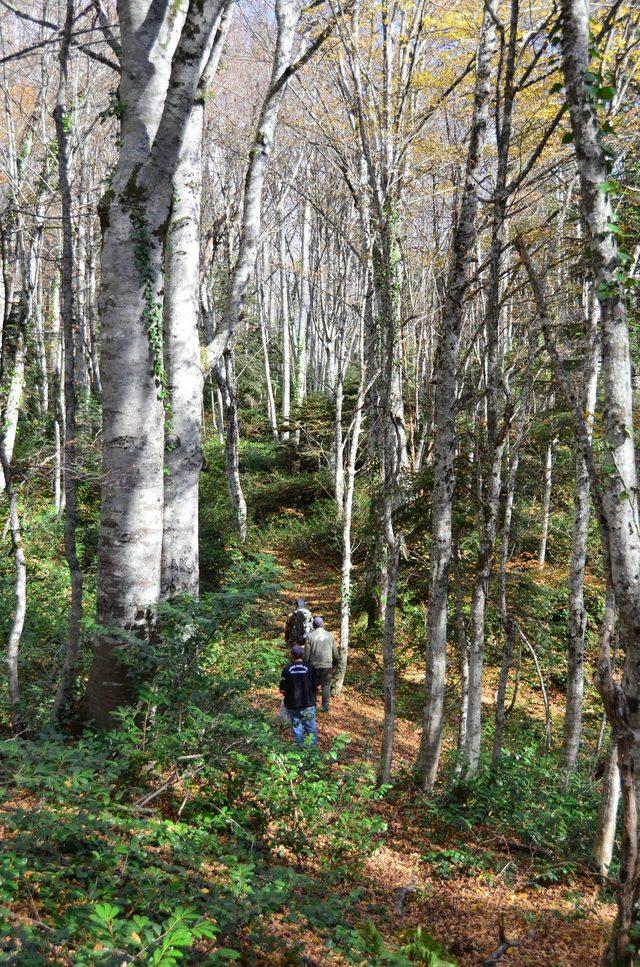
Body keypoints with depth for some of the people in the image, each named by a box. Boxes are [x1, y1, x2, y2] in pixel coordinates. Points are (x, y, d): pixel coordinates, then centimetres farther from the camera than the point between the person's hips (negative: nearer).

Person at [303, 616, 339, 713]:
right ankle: (325, 707, 15)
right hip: (328, 666, 1)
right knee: (326, 686, 11)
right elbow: (335, 652, 4)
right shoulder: (330, 635, -1)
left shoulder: (310, 636, -9)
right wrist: (335, 664, 16)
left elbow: (306, 654, -7)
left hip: (314, 666, -1)